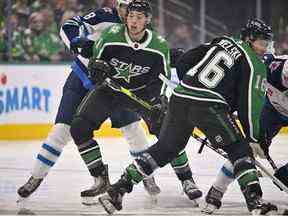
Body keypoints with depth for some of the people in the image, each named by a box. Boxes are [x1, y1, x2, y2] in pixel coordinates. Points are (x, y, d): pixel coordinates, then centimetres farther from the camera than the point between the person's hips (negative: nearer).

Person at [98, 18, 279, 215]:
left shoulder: (222, 42, 19)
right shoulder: (254, 64, 1)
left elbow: (183, 63, 19)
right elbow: (247, 102, -3)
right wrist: (251, 136, 4)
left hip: (180, 98, 7)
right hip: (209, 106, -7)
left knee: (164, 148, 16)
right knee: (239, 149, 2)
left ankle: (116, 191, 13)